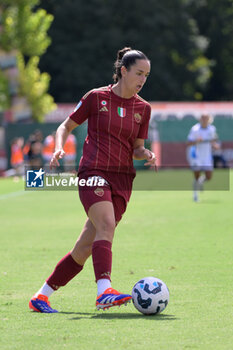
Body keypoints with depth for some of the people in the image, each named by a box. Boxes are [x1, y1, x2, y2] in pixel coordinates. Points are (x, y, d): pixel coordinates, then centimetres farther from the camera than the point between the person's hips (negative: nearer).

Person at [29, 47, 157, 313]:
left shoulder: (143, 108, 13)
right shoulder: (96, 97, 2)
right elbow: (67, 126, 10)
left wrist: (146, 154, -4)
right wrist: (59, 148, -8)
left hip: (122, 179, 4)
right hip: (93, 172, -4)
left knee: (85, 248, 2)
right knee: (106, 225, -30)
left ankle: (41, 296, 13)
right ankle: (104, 292, -43)